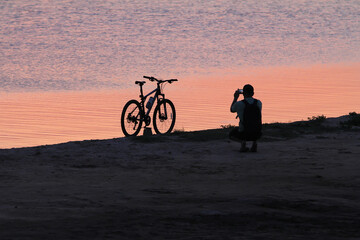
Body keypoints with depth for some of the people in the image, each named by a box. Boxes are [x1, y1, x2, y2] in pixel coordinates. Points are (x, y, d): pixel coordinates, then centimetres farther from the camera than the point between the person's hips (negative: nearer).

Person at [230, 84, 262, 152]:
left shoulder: (239, 104, -11)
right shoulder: (259, 103, 0)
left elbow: (232, 110, 13)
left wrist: (235, 98, 21)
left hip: (244, 133, -3)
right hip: (257, 134, 3)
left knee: (231, 135, 31)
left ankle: (242, 141, -4)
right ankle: (254, 142, 8)